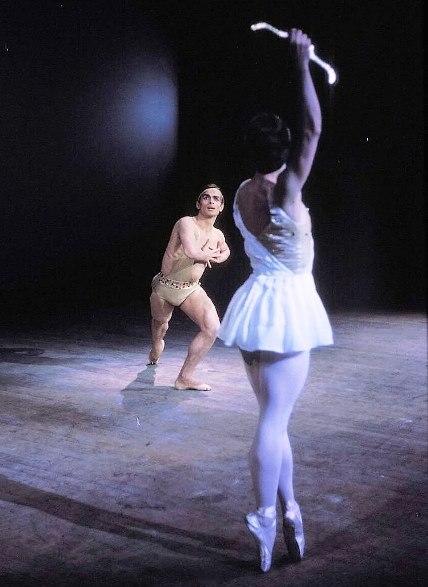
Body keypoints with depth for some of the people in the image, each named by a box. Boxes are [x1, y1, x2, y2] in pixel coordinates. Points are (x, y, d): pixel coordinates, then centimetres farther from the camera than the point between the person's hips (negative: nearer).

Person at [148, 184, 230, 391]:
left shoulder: (218, 235, 1)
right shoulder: (186, 223, -20)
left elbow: (225, 251, 26)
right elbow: (191, 251, -39)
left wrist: (215, 257, 2)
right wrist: (209, 254, -17)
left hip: (191, 289, 4)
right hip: (164, 287, -4)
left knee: (213, 326, -19)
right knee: (160, 323, 21)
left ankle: (185, 377, -8)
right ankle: (156, 347, 60)